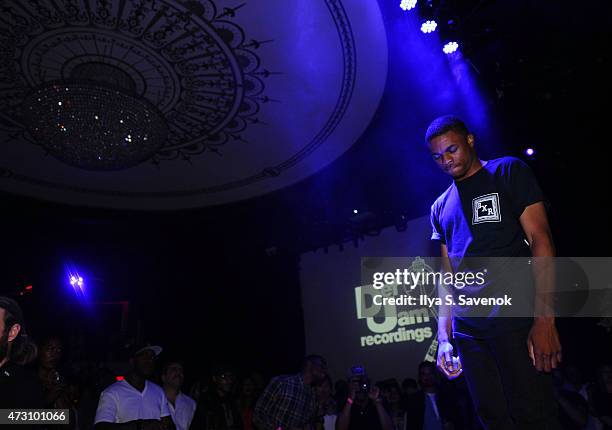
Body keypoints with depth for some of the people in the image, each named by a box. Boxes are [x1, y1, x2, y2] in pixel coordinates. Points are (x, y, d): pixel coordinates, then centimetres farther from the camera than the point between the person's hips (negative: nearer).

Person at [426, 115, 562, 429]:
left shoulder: (508, 171, 5)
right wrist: (443, 336, 6)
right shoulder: (440, 207, 19)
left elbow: (539, 238, -5)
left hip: (516, 318, -4)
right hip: (467, 330, 5)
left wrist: (544, 318, -16)